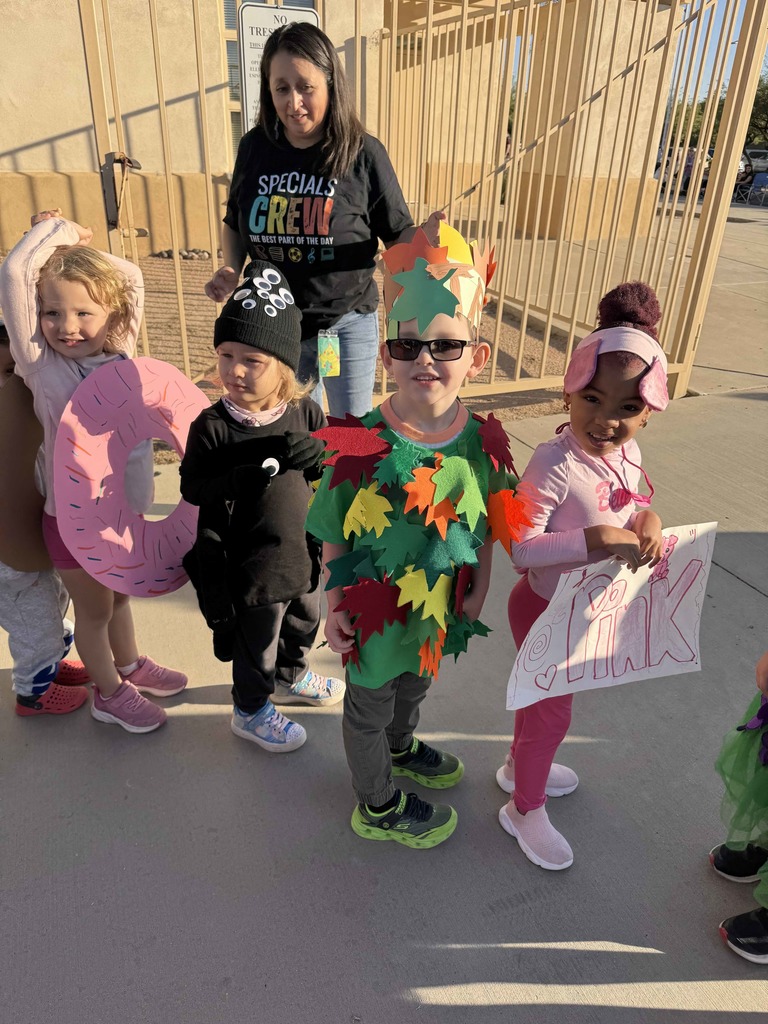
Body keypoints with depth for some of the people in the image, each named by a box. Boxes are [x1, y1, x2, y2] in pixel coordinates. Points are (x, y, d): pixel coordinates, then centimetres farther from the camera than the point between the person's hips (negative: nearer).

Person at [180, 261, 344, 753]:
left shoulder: (304, 412, -10)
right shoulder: (212, 426, -19)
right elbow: (192, 487, -13)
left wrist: (317, 455, -26)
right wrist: (240, 477, -30)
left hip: (304, 553, 5)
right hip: (251, 565, -4)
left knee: (303, 624, 28)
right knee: (256, 642, 16)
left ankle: (292, 677, 58)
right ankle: (251, 711, 43)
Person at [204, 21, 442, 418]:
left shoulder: (364, 153, -11)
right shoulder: (255, 147, -2)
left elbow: (397, 235, -5)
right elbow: (234, 224, 12)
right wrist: (231, 270, -6)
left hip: (347, 324, -3)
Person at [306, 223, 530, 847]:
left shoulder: (482, 441, -13)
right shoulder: (362, 444, -24)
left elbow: (488, 524, 1)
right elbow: (334, 535, -14)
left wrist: (478, 589, 5)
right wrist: (334, 605, -10)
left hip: (440, 605, 5)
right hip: (375, 608, -4)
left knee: (415, 683, 32)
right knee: (370, 702, 20)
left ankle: (400, 748, 67)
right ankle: (378, 806, 50)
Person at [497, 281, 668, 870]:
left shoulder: (627, 453, -9)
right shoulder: (555, 464, -33)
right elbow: (520, 548, -33)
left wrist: (645, 518, -15)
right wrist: (593, 540, -42)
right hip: (546, 609, -7)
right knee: (553, 713, 11)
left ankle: (520, 766, 56)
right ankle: (525, 808, 39)